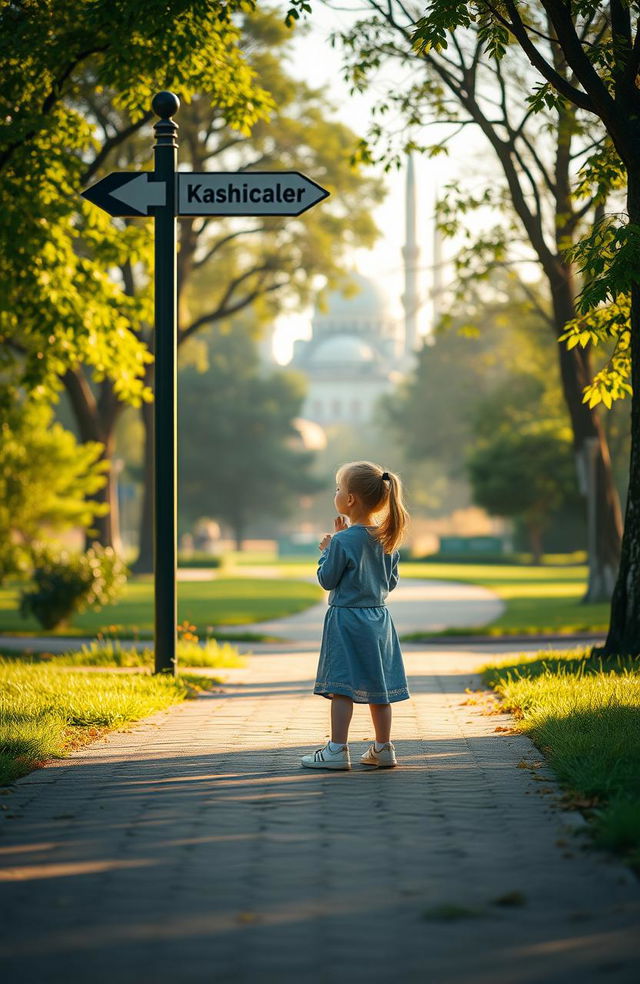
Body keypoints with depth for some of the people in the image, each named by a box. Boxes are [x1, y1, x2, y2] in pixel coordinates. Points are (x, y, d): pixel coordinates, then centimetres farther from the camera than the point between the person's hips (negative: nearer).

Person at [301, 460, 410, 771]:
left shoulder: (343, 541, -16)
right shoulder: (386, 540, 4)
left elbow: (327, 580, -10)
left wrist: (327, 550, 7)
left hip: (346, 619, -7)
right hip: (378, 618, 7)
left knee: (341, 686, -4)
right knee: (377, 687, 11)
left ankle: (337, 749, -5)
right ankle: (383, 749, 15)